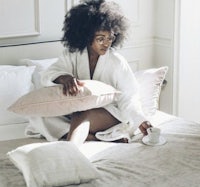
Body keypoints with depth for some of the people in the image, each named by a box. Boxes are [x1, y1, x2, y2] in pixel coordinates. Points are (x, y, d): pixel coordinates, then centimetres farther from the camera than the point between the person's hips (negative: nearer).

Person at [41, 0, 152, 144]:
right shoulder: (72, 55, -2)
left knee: (82, 115, -36)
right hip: (76, 112, 5)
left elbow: (128, 98, -6)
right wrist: (65, 78, -40)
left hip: (111, 113, -5)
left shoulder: (117, 62, -7)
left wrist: (141, 121, -24)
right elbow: (48, 75, -16)